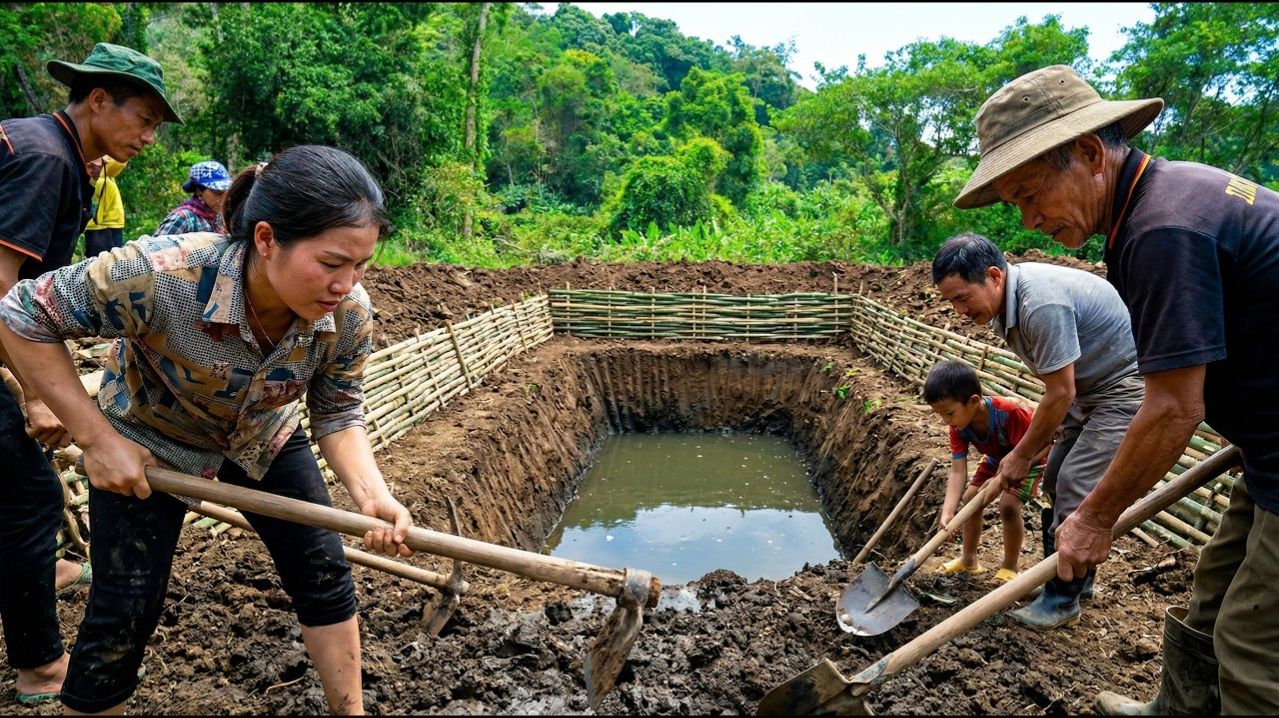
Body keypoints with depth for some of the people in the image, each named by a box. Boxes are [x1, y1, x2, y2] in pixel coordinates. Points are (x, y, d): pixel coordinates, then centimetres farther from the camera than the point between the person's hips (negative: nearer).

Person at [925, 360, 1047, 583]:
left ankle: (1009, 567, 0)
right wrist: (947, 514, -38)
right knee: (970, 498, 3)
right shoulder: (959, 427, -22)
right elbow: (958, 472, -26)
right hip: (999, 458, 6)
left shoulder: (1010, 411, -41)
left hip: (1031, 458, -6)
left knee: (1008, 505, -21)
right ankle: (969, 559, 21)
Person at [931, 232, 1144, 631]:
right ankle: (1076, 579, 26)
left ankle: (1063, 600, -1)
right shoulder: (1004, 300, -1)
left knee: (1076, 485, -13)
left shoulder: (1041, 304, -33)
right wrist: (1043, 433, 14)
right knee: (1056, 480, 10)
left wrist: (1022, 455, -14)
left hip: (1128, 384, -10)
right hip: (1089, 385, 10)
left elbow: (1060, 394, -25)